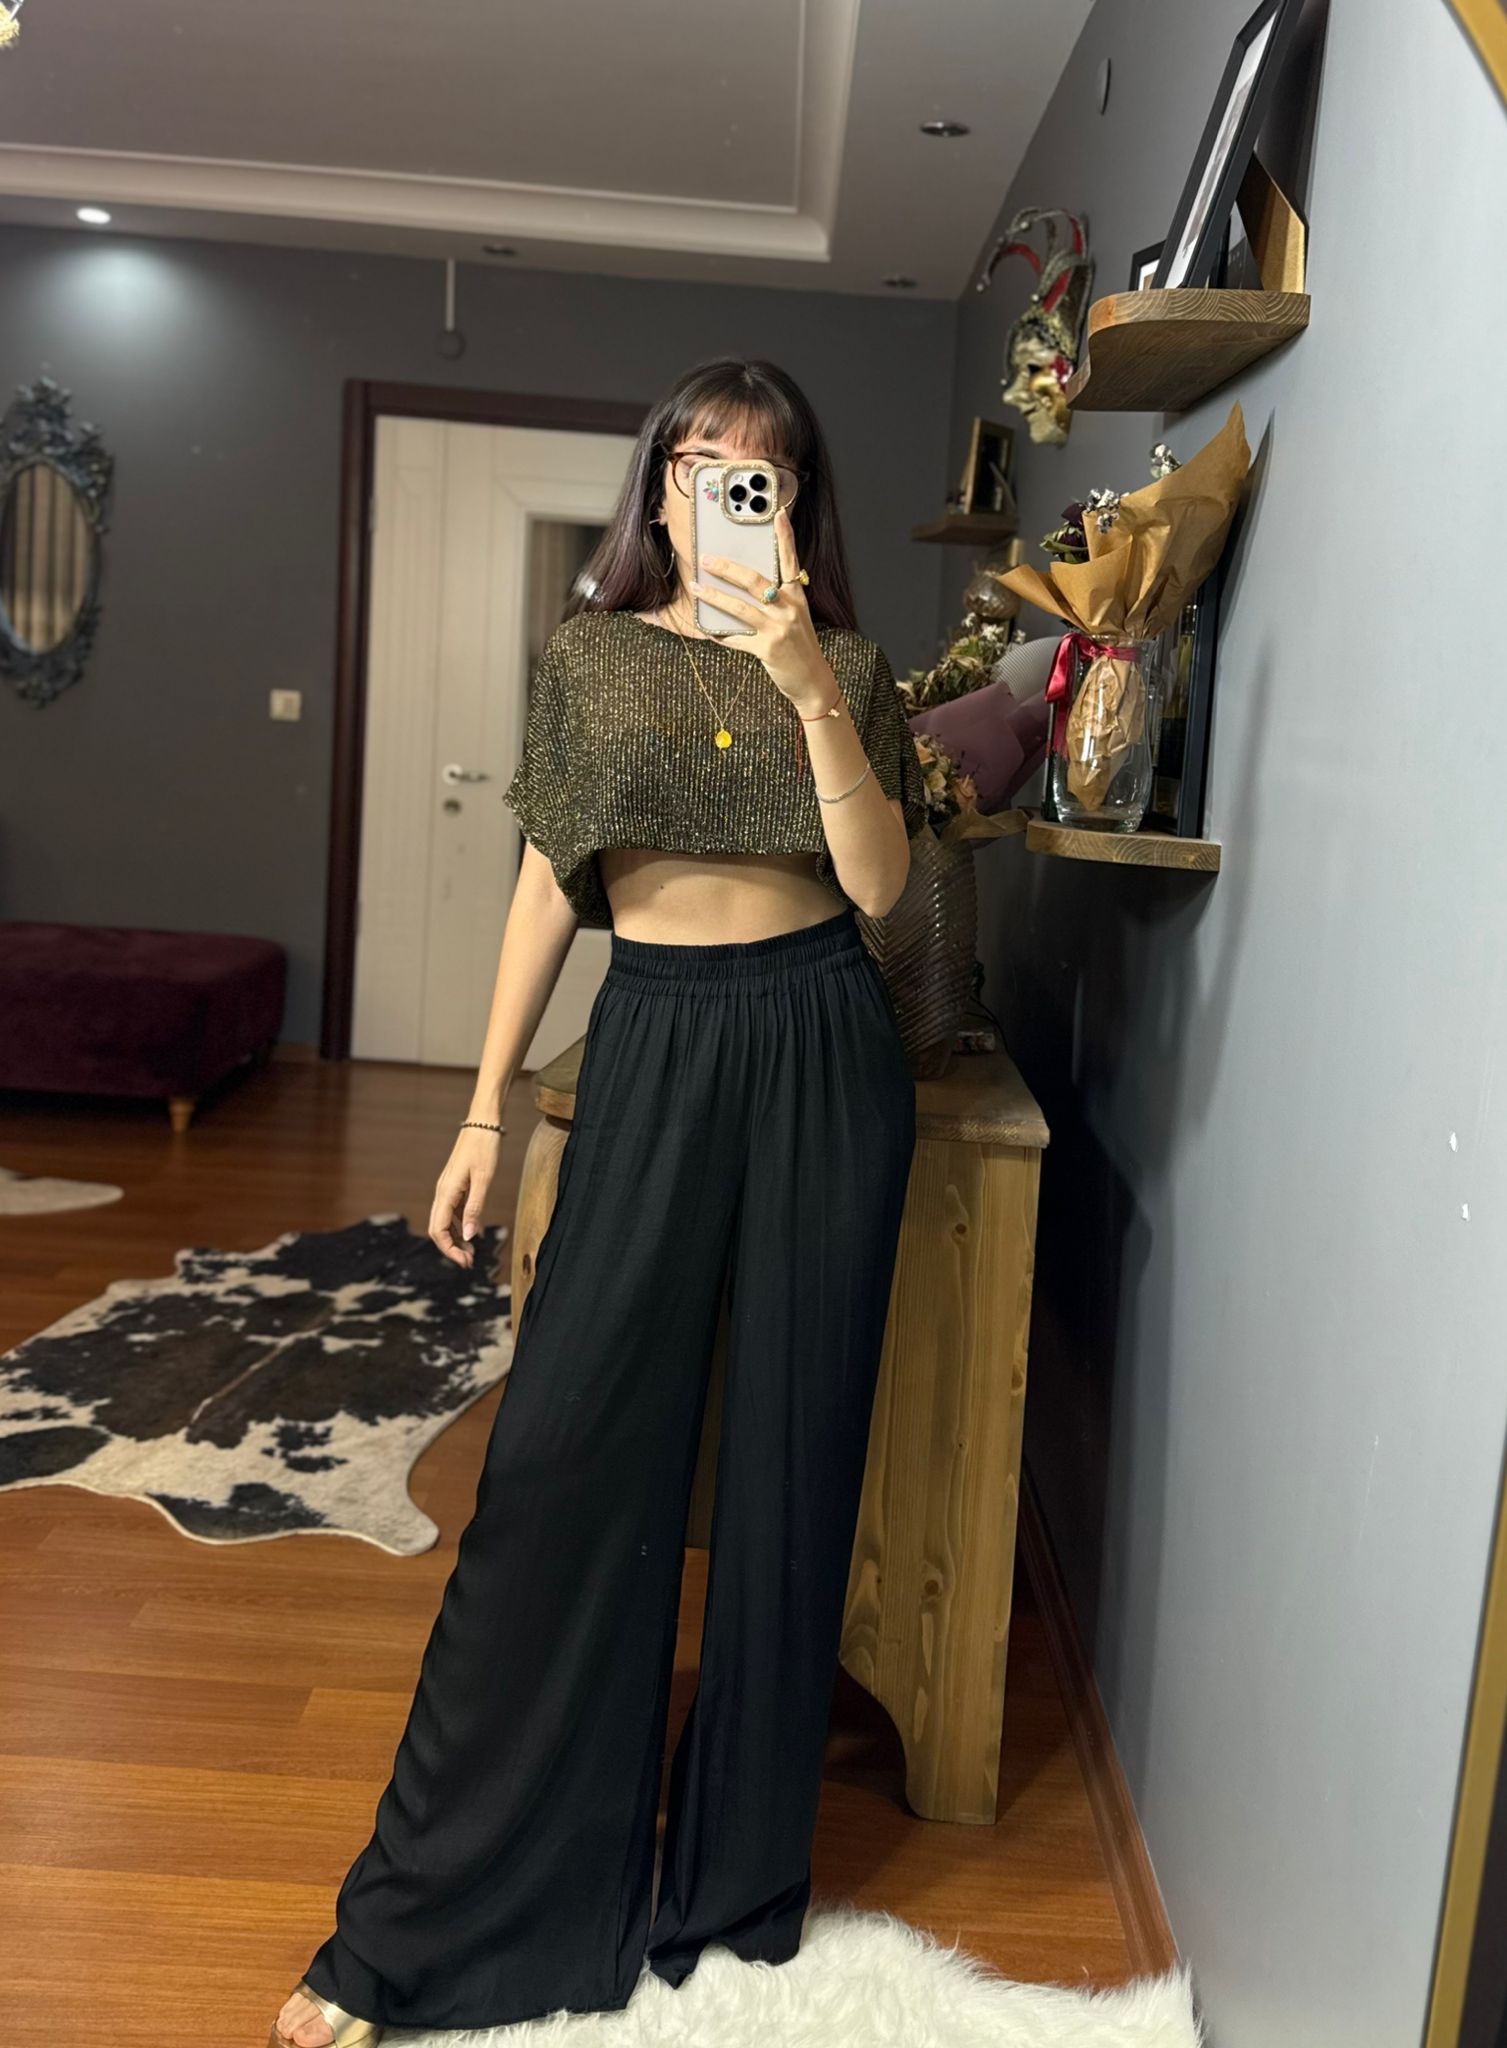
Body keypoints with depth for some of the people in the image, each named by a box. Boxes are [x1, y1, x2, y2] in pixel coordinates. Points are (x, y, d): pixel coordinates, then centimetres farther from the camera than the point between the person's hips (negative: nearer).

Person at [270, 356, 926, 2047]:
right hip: (654, 1038, 0)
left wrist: (808, 687, -17)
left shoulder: (844, 664, 7)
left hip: (821, 1043, 1)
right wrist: (485, 1112, 5)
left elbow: (879, 884, -6)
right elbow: (545, 890, 8)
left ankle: (736, 1893, 24)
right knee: (563, 1450, -4)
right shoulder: (591, 656, 9)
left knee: (787, 1455, 5)